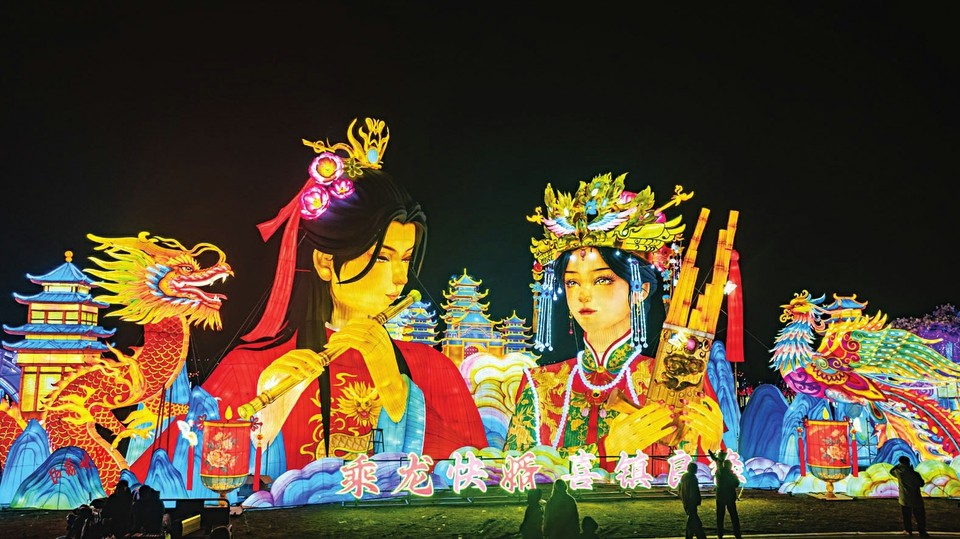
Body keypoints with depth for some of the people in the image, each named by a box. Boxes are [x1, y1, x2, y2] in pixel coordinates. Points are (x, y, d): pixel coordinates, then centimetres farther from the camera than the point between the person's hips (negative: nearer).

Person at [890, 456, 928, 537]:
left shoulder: (899, 472, -12)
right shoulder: (915, 474, -16)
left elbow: (891, 471, 9)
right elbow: (921, 484, -1)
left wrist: (898, 465, 10)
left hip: (904, 499, 1)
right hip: (916, 499, -1)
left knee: (906, 516, 16)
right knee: (920, 516, 11)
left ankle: (908, 530, 25)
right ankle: (922, 532, 13)